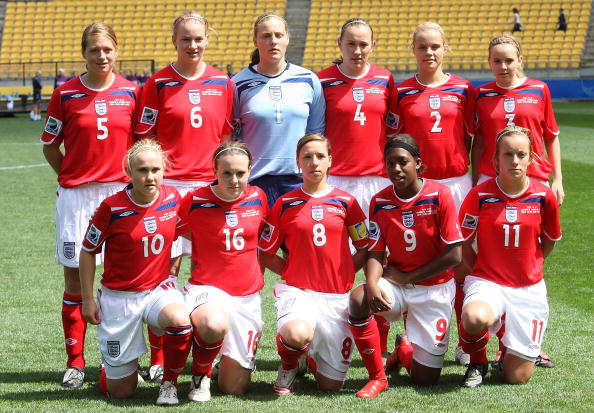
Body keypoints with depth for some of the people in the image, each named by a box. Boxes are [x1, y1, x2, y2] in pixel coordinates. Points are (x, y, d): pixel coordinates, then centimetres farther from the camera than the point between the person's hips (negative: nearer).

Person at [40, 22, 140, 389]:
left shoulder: (131, 92, 2)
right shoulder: (65, 94, 0)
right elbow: (49, 145, 8)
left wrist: (132, 177, 5)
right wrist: (72, 178, 6)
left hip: (121, 193, 1)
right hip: (76, 195, -1)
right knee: (75, 277, 2)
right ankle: (75, 363, 10)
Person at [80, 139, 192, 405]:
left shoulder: (172, 198, -5)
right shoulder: (111, 208, -15)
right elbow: (88, 251, -2)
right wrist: (87, 299, -2)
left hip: (159, 289, 2)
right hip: (119, 296, -2)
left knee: (180, 321, -36)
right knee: (120, 392, 1)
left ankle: (169, 383, -9)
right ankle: (113, 365, 39)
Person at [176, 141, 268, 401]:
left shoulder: (258, 198, 2)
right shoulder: (195, 200, -8)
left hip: (247, 296, 3)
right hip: (206, 289, -3)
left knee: (234, 389, 0)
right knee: (215, 325, -42)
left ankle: (229, 359, 38)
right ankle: (200, 375, -8)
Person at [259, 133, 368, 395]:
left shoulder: (346, 202, 6)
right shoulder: (285, 203, 4)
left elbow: (364, 249, 15)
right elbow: (266, 255, 9)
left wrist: (341, 274, 2)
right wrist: (292, 272, -3)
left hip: (337, 296, 2)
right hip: (297, 291, -2)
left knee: (331, 386, -1)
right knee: (298, 334, -39)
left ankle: (313, 357, 36)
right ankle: (289, 365, -1)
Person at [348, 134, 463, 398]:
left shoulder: (439, 195, -14)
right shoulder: (379, 202, -4)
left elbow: (454, 255, -14)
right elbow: (375, 255, -4)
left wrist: (406, 277, -13)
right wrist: (372, 284, -27)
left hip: (435, 288, -2)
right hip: (395, 284, 2)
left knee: (425, 379, -3)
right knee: (358, 299, -34)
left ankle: (404, 349, 36)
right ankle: (377, 377, -12)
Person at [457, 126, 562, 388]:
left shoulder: (544, 196, -3)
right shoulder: (479, 195, -8)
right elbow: (463, 244, 3)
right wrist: (481, 271, -1)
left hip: (529, 288, 2)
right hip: (488, 282, -2)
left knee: (518, 378, -3)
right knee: (475, 318, -40)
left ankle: (509, 352, 36)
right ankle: (477, 362, -4)